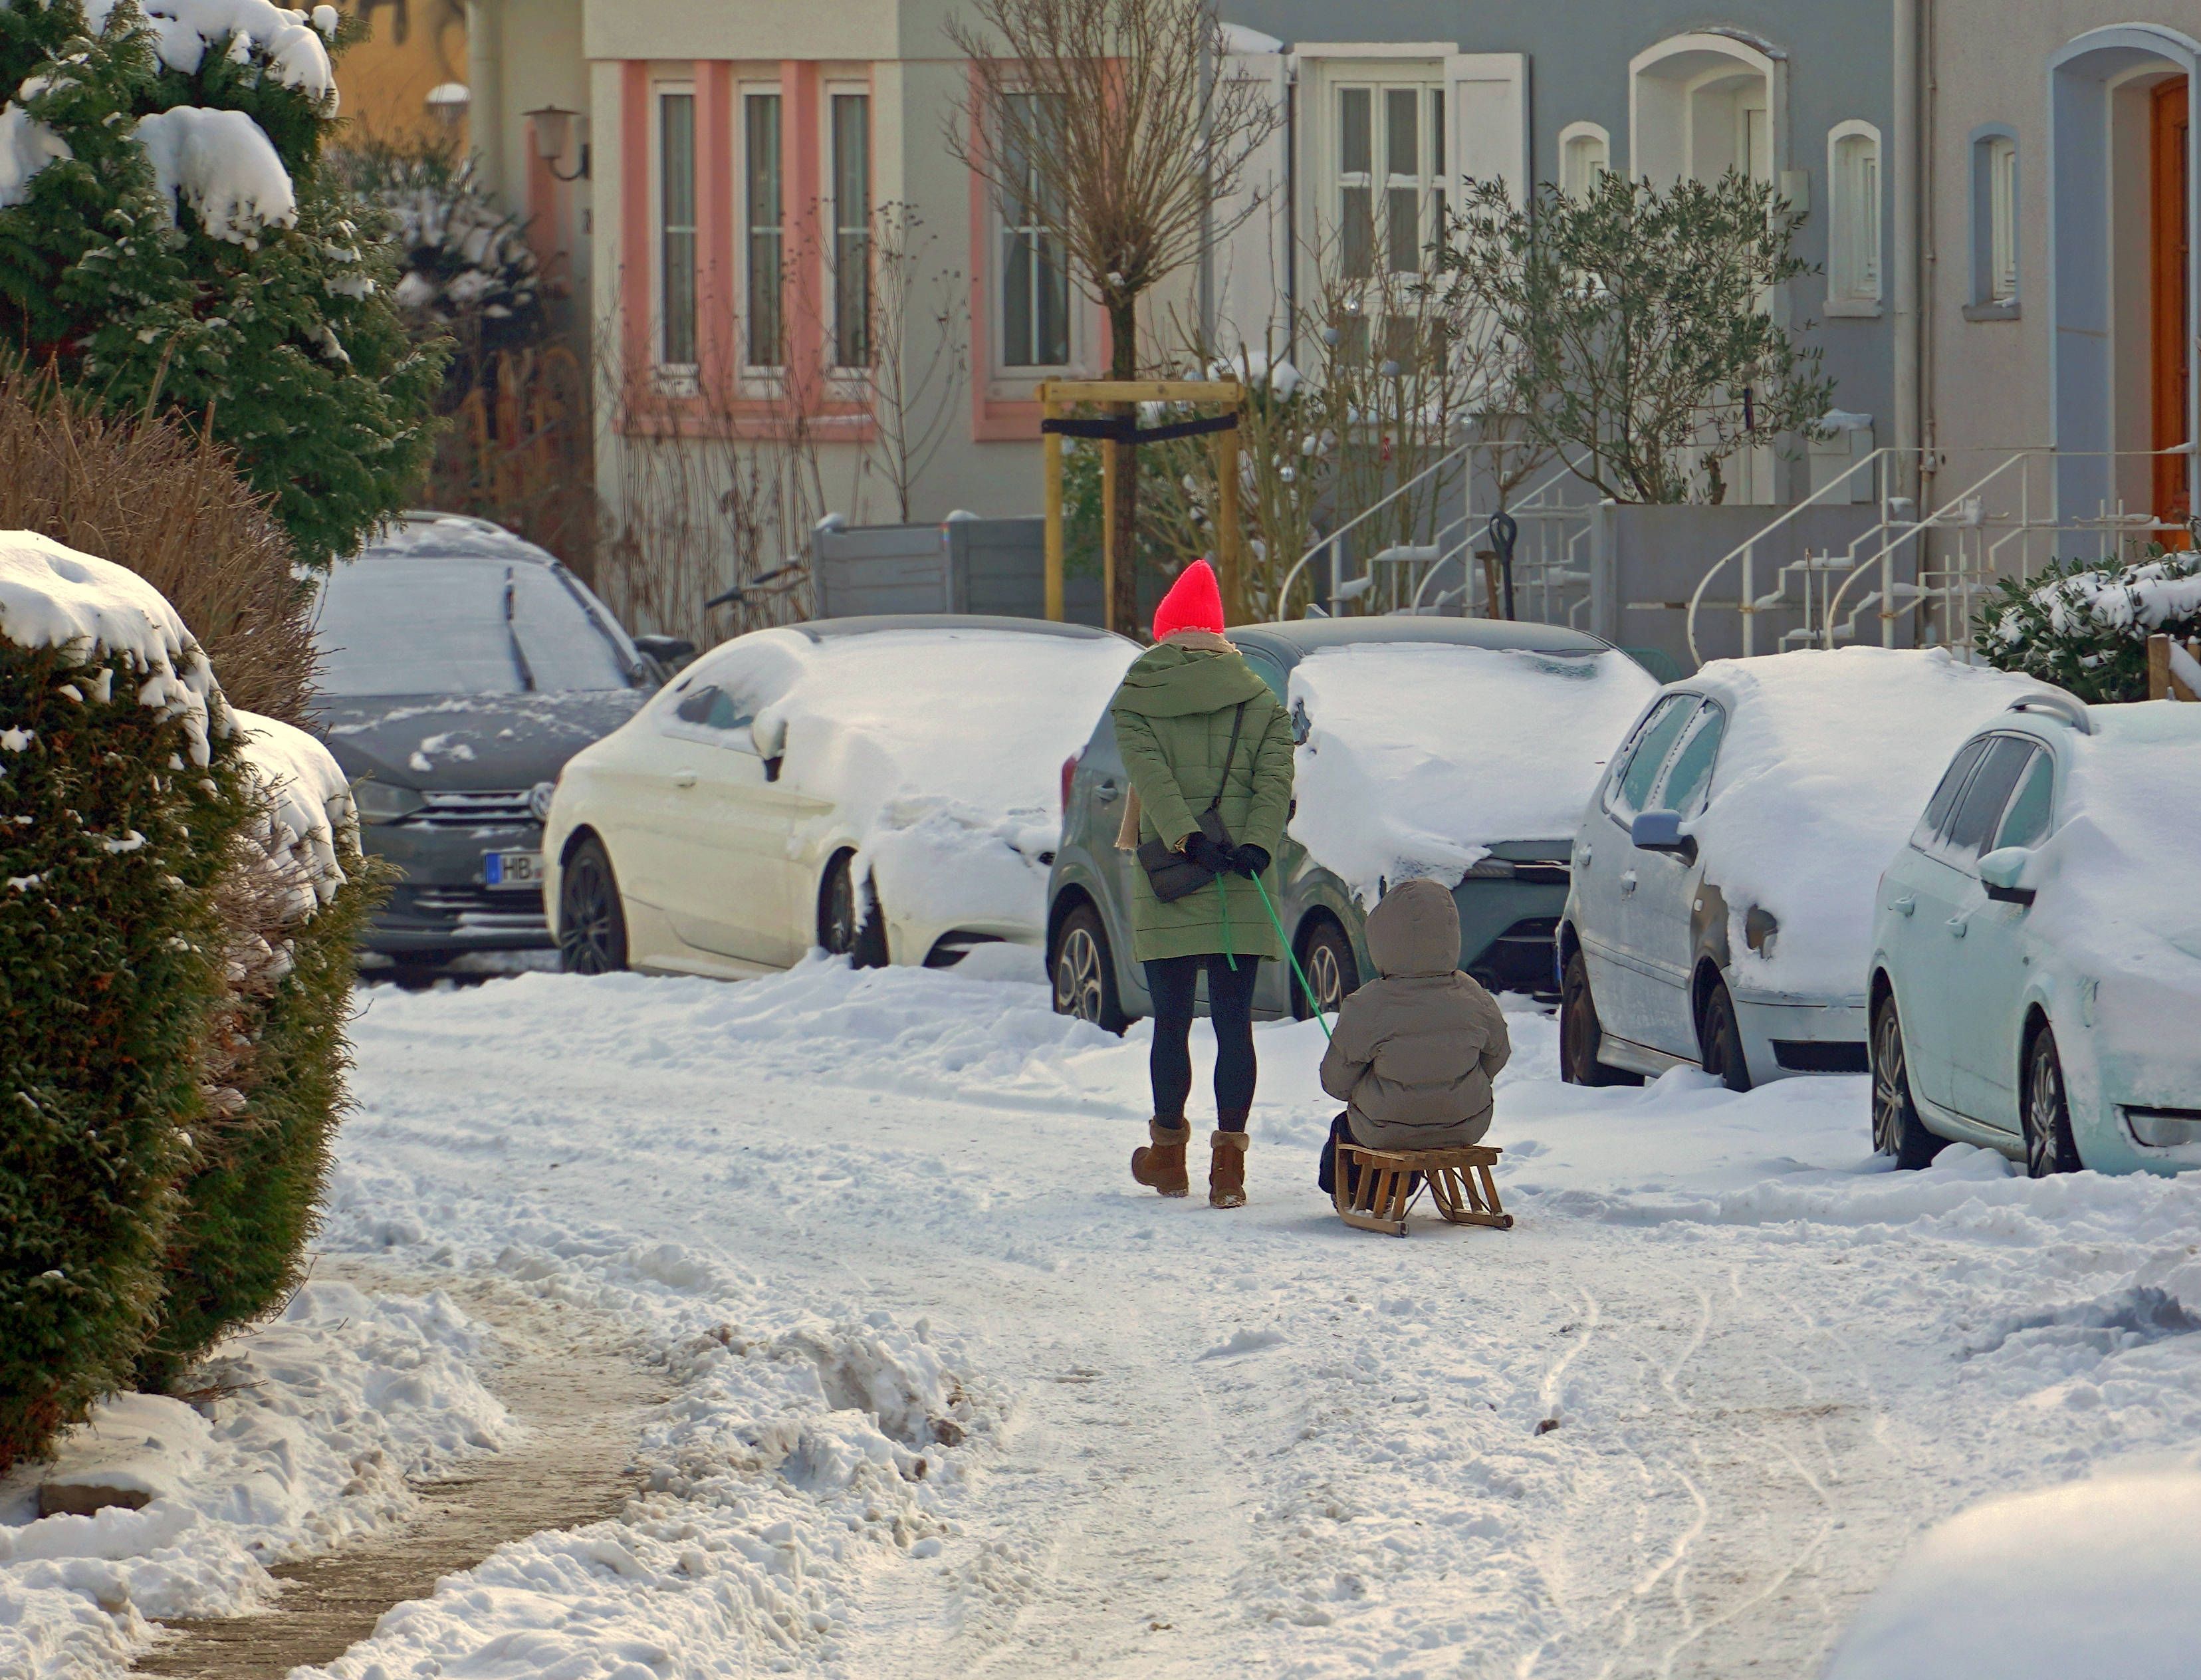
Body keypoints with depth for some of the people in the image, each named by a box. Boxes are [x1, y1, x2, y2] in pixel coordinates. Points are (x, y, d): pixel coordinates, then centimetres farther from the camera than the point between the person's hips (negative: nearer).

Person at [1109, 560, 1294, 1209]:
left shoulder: (1134, 702, 3)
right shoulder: (1259, 702, 9)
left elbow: (1152, 779, -11)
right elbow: (1275, 780, -4)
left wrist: (1188, 842, -19)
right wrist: (1256, 847, -15)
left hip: (1167, 887, -1)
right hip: (1243, 887, 1)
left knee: (1171, 1021, 9)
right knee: (1233, 1020, 1)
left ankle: (1168, 1155, 22)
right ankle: (1229, 1162, -7)